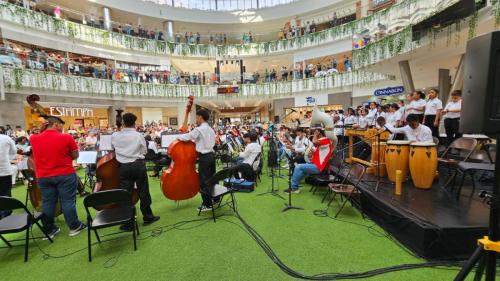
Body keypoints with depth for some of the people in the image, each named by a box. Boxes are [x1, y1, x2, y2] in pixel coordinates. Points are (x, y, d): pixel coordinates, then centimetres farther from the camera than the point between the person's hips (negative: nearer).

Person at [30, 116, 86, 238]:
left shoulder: (33, 139, 0)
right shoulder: (66, 137, -13)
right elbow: (75, 155, -6)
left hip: (43, 176, 4)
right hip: (66, 175, -4)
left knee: (47, 202, 13)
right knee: (68, 201, 4)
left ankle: (49, 230, 23)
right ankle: (74, 227, 15)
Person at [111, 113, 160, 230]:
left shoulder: (114, 136, -2)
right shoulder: (139, 135, -8)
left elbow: (113, 148, 13)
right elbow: (144, 151, 0)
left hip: (124, 167, 2)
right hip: (138, 165, -2)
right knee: (143, 192, 10)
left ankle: (128, 223, 15)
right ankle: (148, 217, 24)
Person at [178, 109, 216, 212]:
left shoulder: (199, 129, -14)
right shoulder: (211, 129, 12)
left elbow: (186, 137, -9)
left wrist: (179, 137, 11)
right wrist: (195, 140, 18)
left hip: (204, 157, -8)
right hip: (211, 155, 8)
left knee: (204, 181, 0)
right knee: (212, 178, 18)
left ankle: (207, 204, 8)